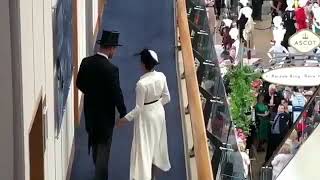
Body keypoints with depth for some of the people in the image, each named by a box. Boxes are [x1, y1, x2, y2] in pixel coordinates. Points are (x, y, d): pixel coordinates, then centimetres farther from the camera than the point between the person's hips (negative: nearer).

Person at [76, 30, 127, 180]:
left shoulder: (86, 62, -7)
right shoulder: (111, 69, -25)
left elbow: (79, 83, 4)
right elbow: (116, 93, -20)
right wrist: (123, 113, -8)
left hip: (90, 110, 7)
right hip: (105, 113, -7)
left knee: (95, 142, 25)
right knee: (104, 146, 5)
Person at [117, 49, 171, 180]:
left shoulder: (141, 83, -30)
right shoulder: (161, 76, -12)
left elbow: (139, 108, -22)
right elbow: (166, 98, 1)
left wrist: (126, 119, -10)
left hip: (146, 116, -7)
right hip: (159, 112, 7)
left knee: (144, 146, 7)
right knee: (155, 142, 24)